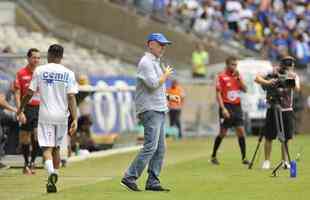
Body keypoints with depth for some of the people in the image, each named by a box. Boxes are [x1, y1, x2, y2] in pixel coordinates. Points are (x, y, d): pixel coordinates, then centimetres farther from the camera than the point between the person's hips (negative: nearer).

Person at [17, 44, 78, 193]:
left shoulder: (40, 71, -2)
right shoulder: (68, 73, 0)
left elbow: (29, 93, 1)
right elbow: (71, 97, -7)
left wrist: (20, 109, 17)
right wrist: (75, 119, -9)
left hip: (45, 115, -2)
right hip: (62, 116, 2)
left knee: (47, 148, -4)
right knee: (56, 147, 18)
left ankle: (51, 173, -28)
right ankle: (54, 176, 23)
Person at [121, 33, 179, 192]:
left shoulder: (155, 63, 21)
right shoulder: (146, 62, -11)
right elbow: (153, 84, -22)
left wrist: (169, 96, 19)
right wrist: (166, 75, -8)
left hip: (159, 110, 10)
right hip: (150, 110, -10)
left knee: (160, 149, 7)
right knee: (150, 146, -17)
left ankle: (153, 182, 8)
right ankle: (129, 178, -17)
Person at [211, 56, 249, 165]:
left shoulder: (238, 75, 10)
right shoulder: (221, 76, -5)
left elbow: (245, 90, 2)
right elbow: (218, 94, -8)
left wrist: (238, 78, -9)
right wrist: (223, 109, -15)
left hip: (237, 106, 4)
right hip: (226, 106, -4)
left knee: (241, 131, -3)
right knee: (223, 133, -1)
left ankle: (244, 157, 1)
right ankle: (213, 156, 13)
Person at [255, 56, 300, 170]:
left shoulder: (294, 76, 1)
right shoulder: (273, 74, -7)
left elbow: (297, 88, -17)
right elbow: (257, 78, -15)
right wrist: (267, 82, -33)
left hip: (287, 110, 2)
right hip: (273, 109, -2)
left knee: (286, 138, 3)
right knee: (269, 137, 0)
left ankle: (285, 161, 13)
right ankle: (267, 161, 8)